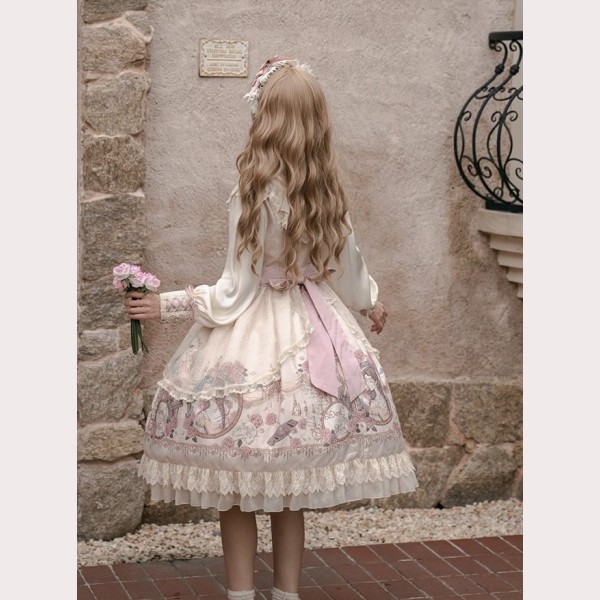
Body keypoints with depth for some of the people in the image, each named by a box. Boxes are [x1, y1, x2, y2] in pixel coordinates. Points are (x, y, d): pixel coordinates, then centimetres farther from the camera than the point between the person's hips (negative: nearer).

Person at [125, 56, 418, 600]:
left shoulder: (255, 193, -16)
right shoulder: (328, 192, 0)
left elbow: (236, 292, -12)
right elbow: (348, 272, 13)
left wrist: (167, 304, -3)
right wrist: (372, 302, 33)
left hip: (252, 337, -6)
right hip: (315, 334, 6)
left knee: (237, 483, 5)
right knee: (287, 485, 14)